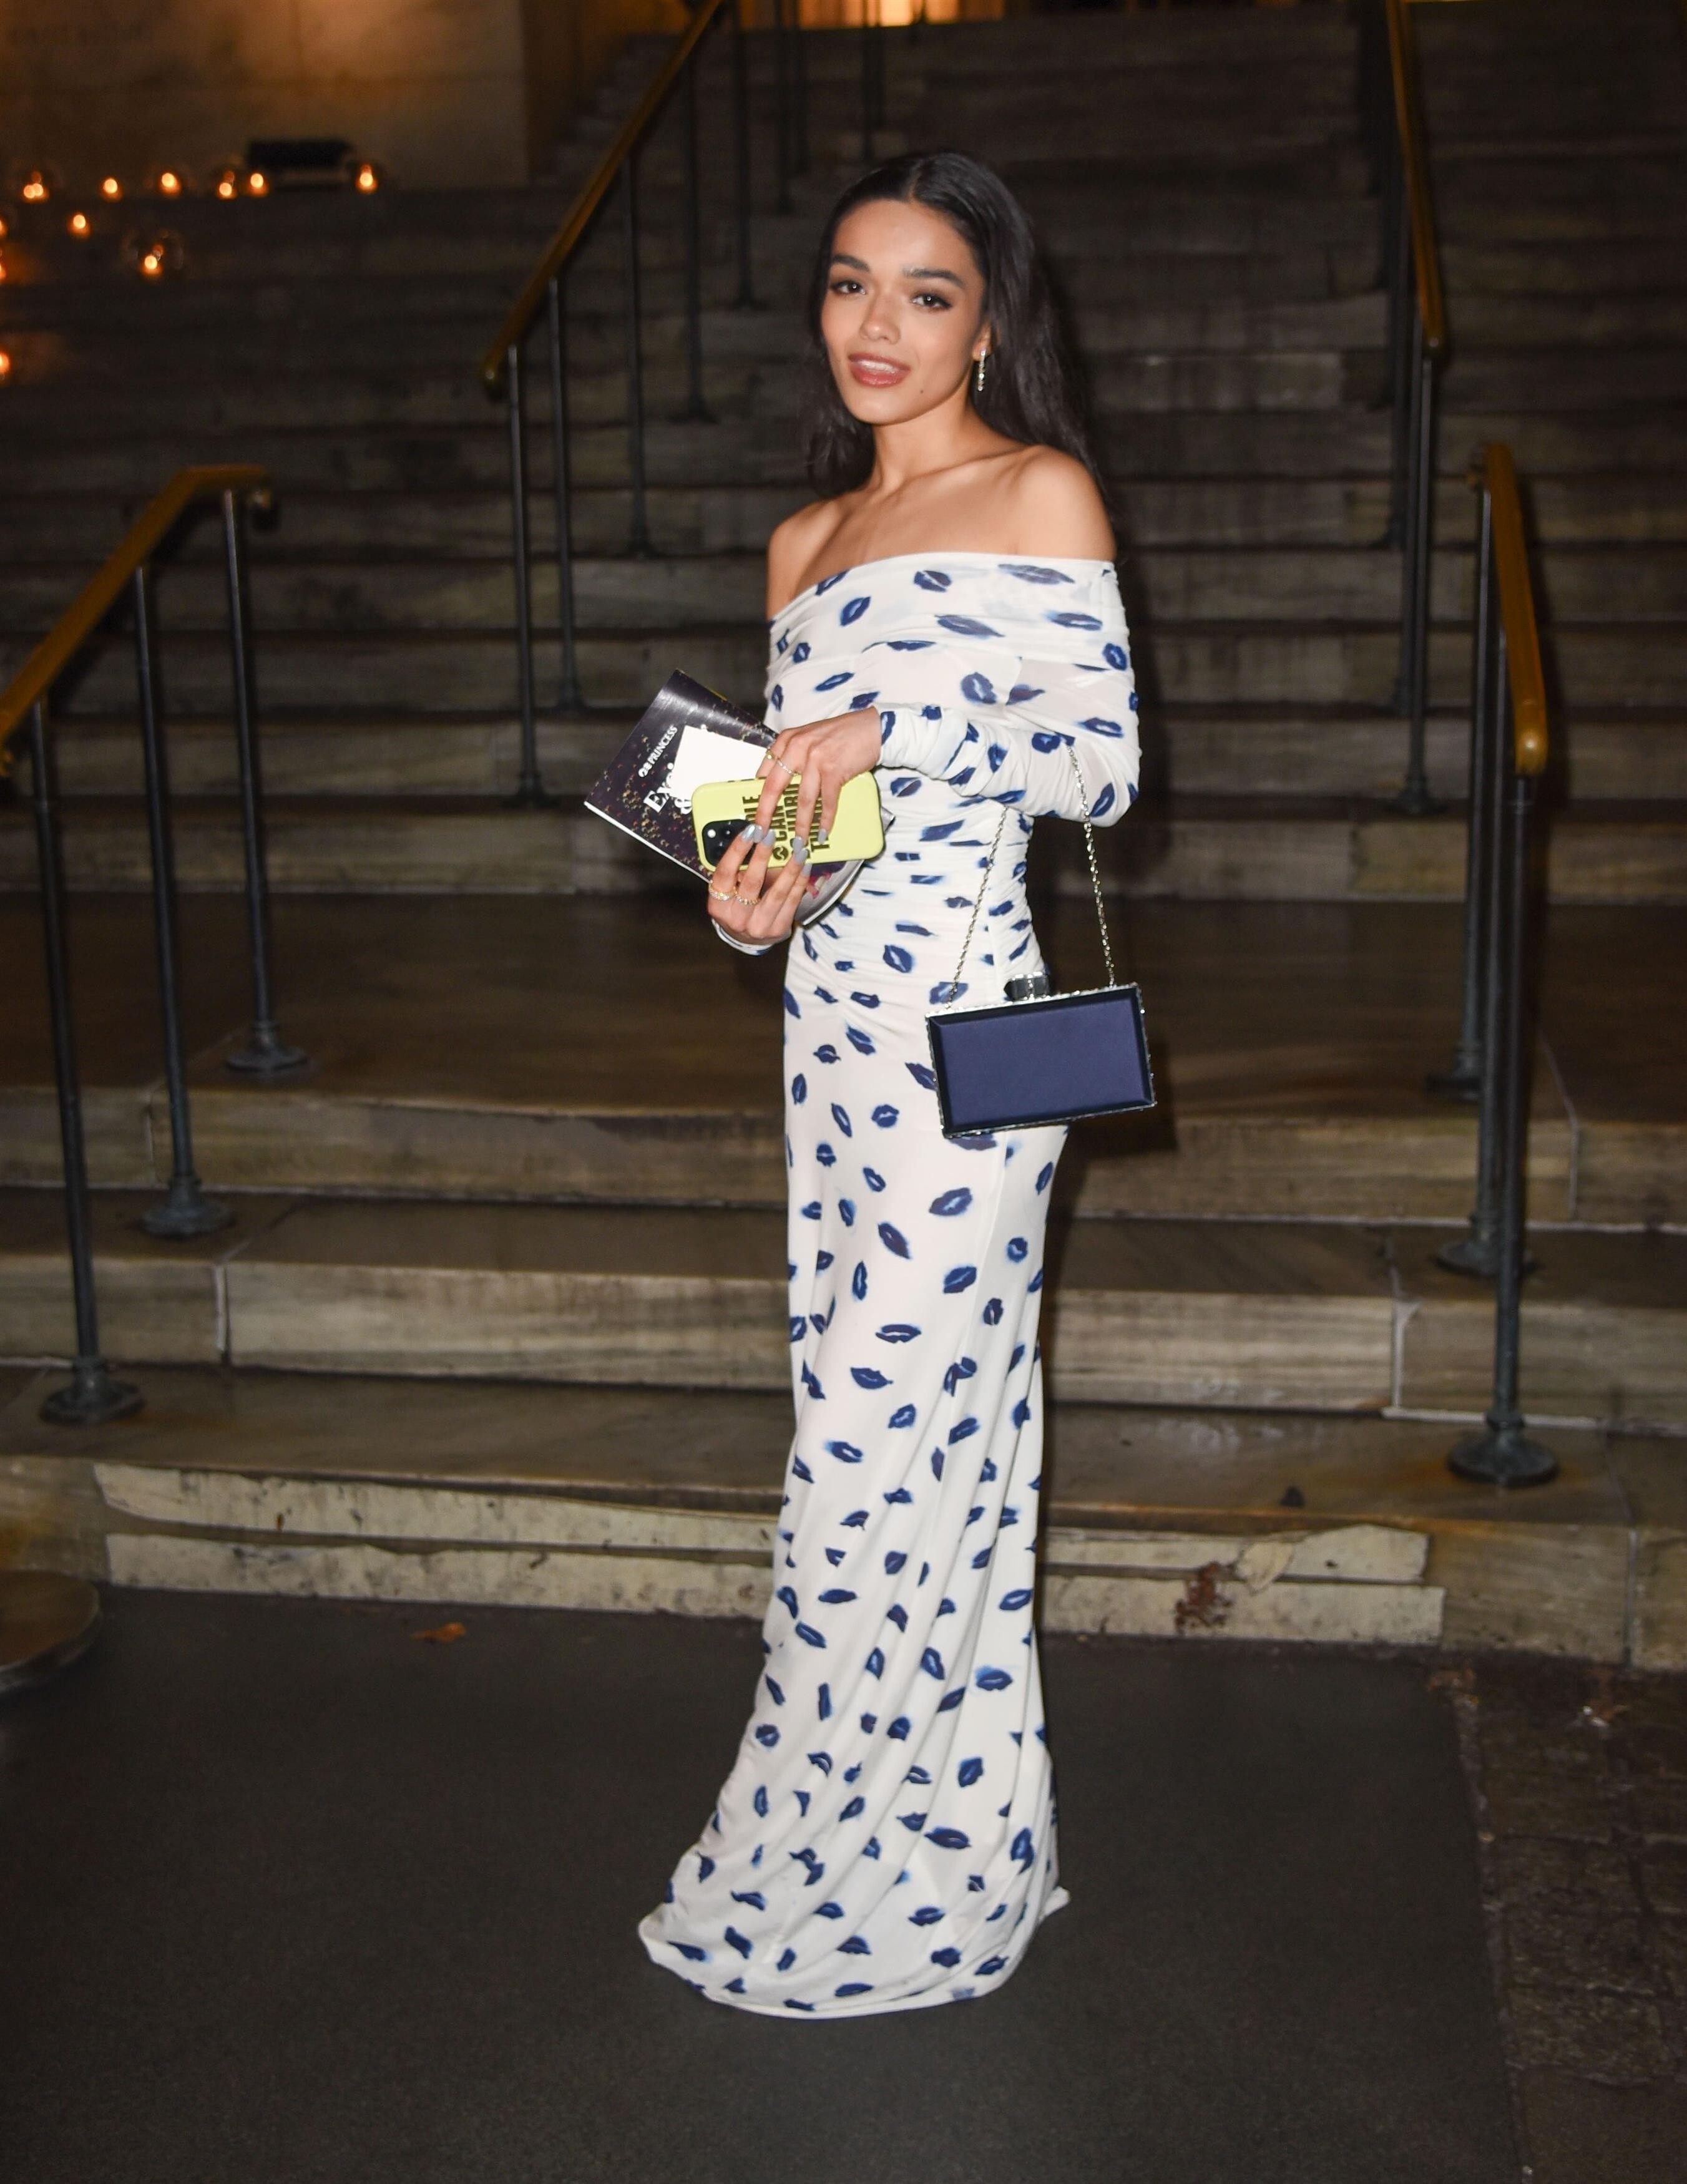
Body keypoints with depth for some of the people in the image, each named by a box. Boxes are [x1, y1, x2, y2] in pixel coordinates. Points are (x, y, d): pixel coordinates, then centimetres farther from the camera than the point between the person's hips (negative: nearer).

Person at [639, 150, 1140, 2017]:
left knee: (882, 1428, -3)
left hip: (958, 1022, -7)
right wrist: (747, 888, 0)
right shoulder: (807, 540, 17)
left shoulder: (1040, 494, -3)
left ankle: (851, 1881, 15)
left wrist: (897, 722, -19)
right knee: (901, 1424, 13)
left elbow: (1103, 763, -8)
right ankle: (945, 1838, 29)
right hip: (830, 1013, 7)